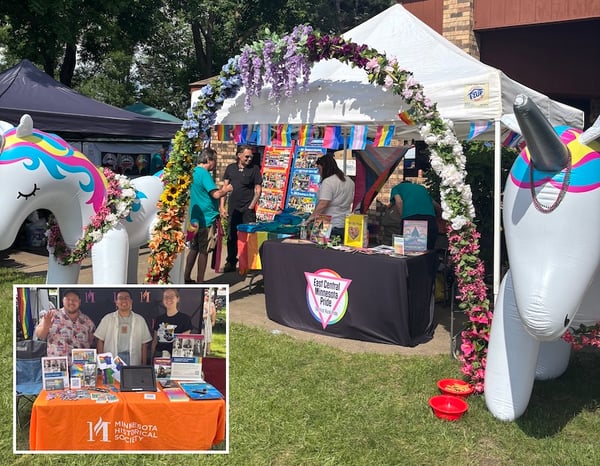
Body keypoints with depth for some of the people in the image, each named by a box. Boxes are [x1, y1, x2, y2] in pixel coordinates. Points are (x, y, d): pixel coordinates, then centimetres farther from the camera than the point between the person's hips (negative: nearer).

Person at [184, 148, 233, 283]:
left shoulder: (194, 172, 12)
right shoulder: (204, 174, -17)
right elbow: (216, 194, -25)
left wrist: (222, 191, 15)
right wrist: (226, 190, -6)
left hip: (195, 218, 9)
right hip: (207, 219, -9)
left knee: (194, 249, 16)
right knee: (204, 251, 0)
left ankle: (186, 278, 21)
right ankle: (200, 282, 7)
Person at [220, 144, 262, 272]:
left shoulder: (254, 169, 0)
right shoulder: (230, 168, 8)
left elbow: (258, 190, -1)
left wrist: (251, 207, -8)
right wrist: (222, 207, 2)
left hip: (247, 210, -3)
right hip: (233, 209, 3)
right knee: (231, 236, 8)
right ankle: (231, 263, 19)